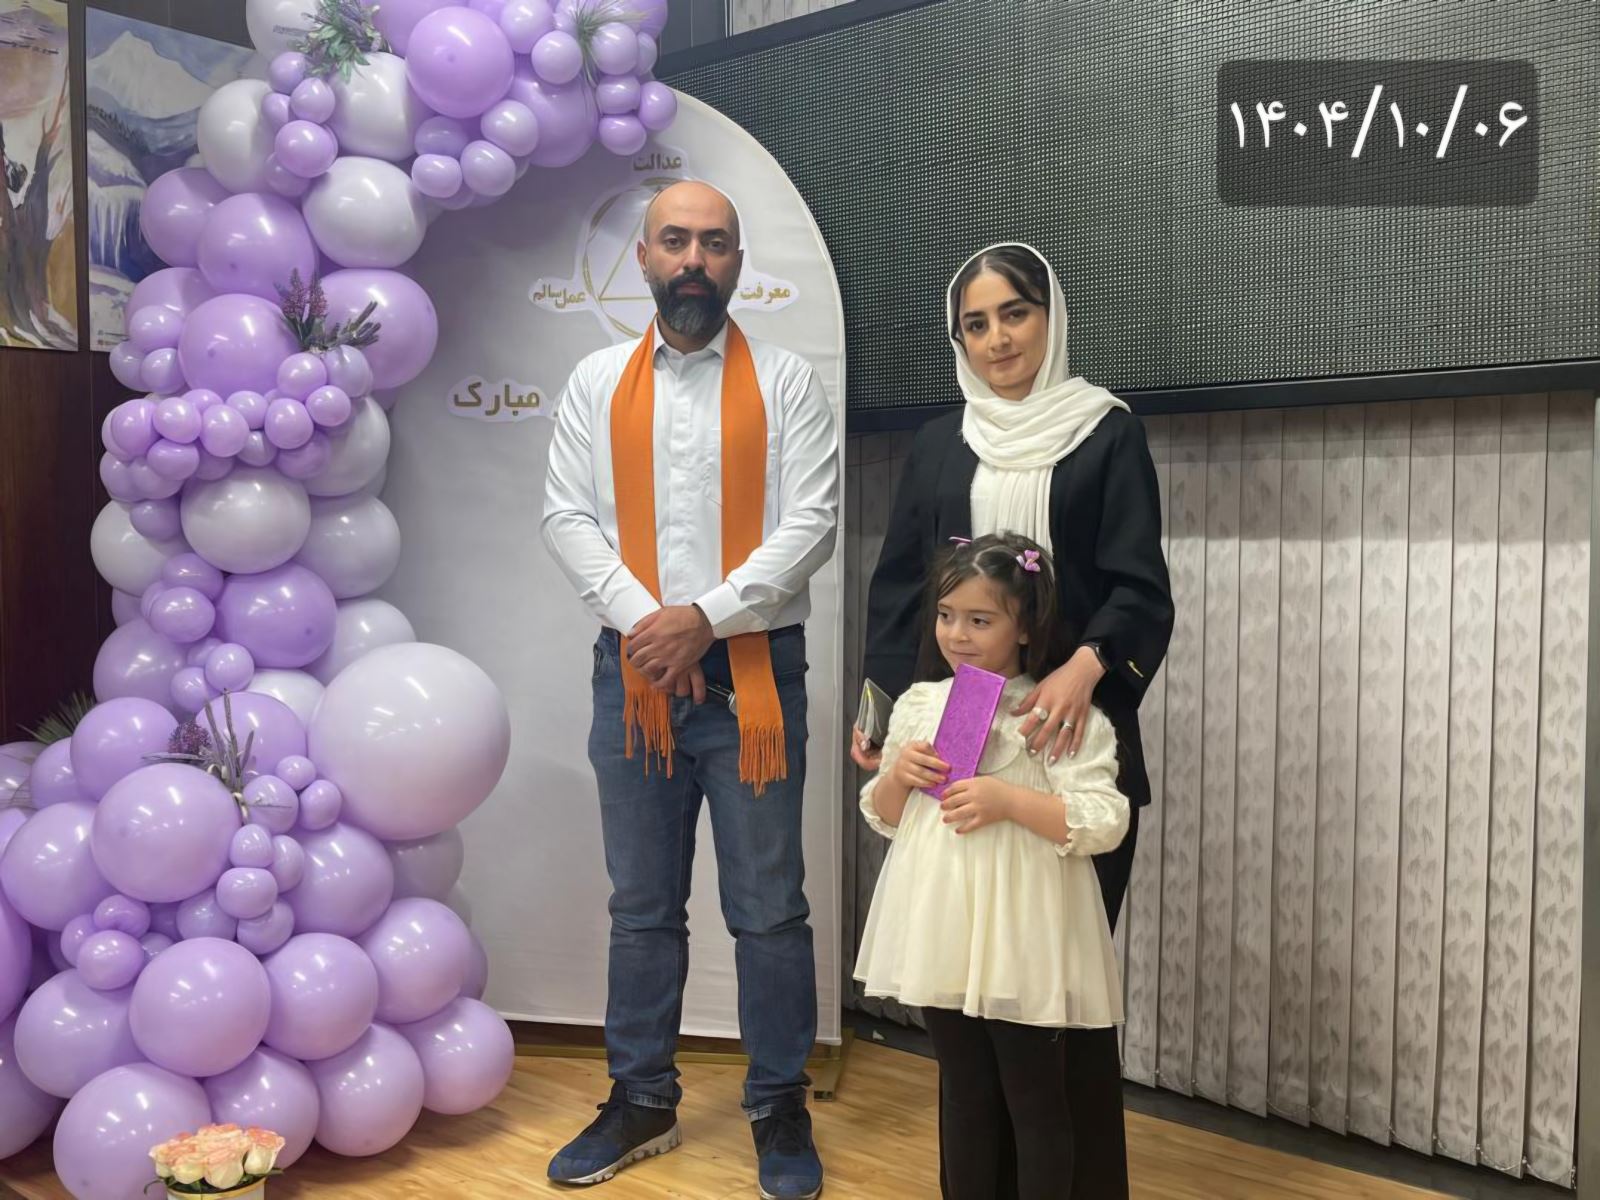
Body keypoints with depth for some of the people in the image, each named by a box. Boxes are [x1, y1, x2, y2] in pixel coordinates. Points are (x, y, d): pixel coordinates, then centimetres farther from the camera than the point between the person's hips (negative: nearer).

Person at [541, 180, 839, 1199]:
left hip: (754, 668, -2)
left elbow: (812, 523, -7)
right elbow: (568, 517, 2)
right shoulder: (598, 383, 10)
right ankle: (642, 1104, 28)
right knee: (642, 905, 13)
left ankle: (781, 1111, 20)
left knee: (769, 907, 4)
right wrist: (646, 623, -12)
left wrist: (705, 616, -16)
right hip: (633, 666, 3)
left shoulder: (786, 382, 2)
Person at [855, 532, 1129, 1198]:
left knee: (1035, 1101, 10)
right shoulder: (918, 705, 5)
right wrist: (897, 775, -8)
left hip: (1021, 939, -5)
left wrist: (1008, 801, -24)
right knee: (964, 1095, 19)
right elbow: (883, 817, 13)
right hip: (943, 932, 5)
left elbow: (1104, 823, -17)